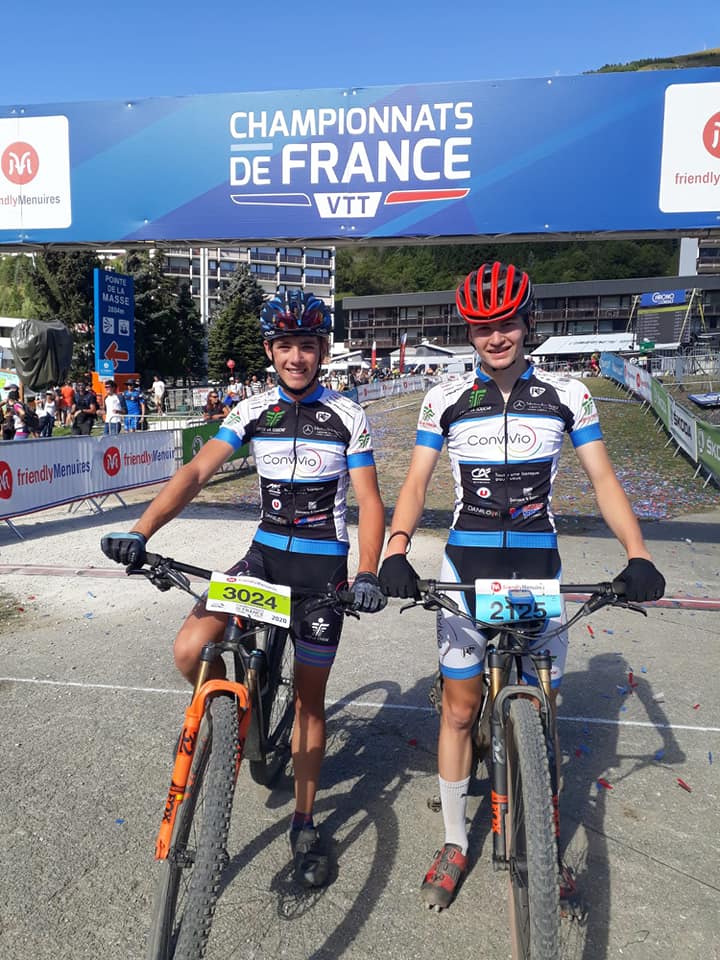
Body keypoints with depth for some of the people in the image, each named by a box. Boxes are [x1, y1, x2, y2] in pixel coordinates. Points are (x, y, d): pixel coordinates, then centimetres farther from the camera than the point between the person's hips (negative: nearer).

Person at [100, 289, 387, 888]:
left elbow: (369, 502, -7)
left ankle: (305, 824, 24)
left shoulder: (348, 416, -6)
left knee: (310, 695, 5)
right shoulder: (253, 411, 0)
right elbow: (197, 472, -10)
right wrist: (139, 533, -24)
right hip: (265, 554, 3)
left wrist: (368, 575, -22)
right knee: (190, 650, -18)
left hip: (324, 566, -2)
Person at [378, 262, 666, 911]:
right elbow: (417, 482, 0)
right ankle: (456, 843, 26)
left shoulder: (566, 395, 1)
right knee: (460, 708, 6)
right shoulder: (446, 400, 0)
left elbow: (603, 478, 1)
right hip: (466, 563, 0)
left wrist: (637, 553, -12)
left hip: (538, 564, 1)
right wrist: (396, 549, -16)